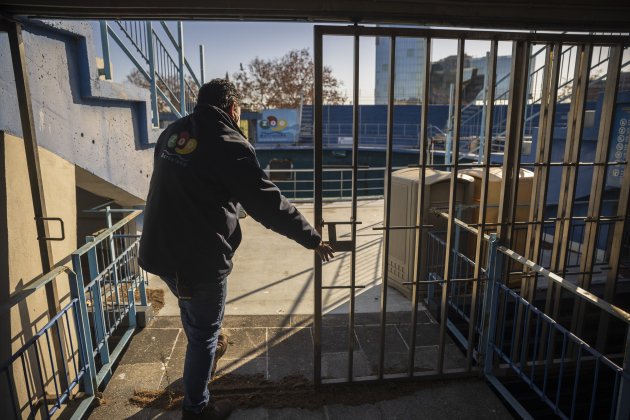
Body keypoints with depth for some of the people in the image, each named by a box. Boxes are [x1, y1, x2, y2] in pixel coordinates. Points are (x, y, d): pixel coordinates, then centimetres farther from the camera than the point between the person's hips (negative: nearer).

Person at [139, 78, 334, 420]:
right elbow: (270, 205, -18)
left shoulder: (173, 132, 6)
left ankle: (206, 350, 61)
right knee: (204, 333, 13)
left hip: (158, 250, 8)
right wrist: (312, 239, -7)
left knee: (192, 312, 33)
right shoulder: (229, 145, -17)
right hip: (198, 259, -8)